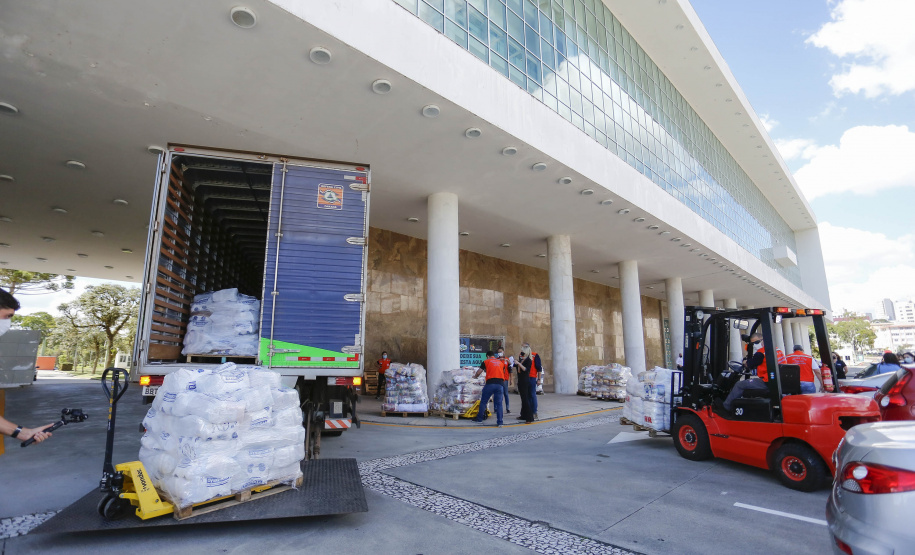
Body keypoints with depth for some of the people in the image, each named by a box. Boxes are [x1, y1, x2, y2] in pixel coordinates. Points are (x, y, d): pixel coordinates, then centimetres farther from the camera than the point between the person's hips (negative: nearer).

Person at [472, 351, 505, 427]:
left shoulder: (486, 362, 11)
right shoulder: (501, 363, 20)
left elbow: (478, 372, 14)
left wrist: (475, 377, 34)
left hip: (490, 383, -3)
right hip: (500, 383, 3)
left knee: (483, 401, 10)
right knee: (499, 403, 7)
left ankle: (479, 419, 17)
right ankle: (500, 422, 4)